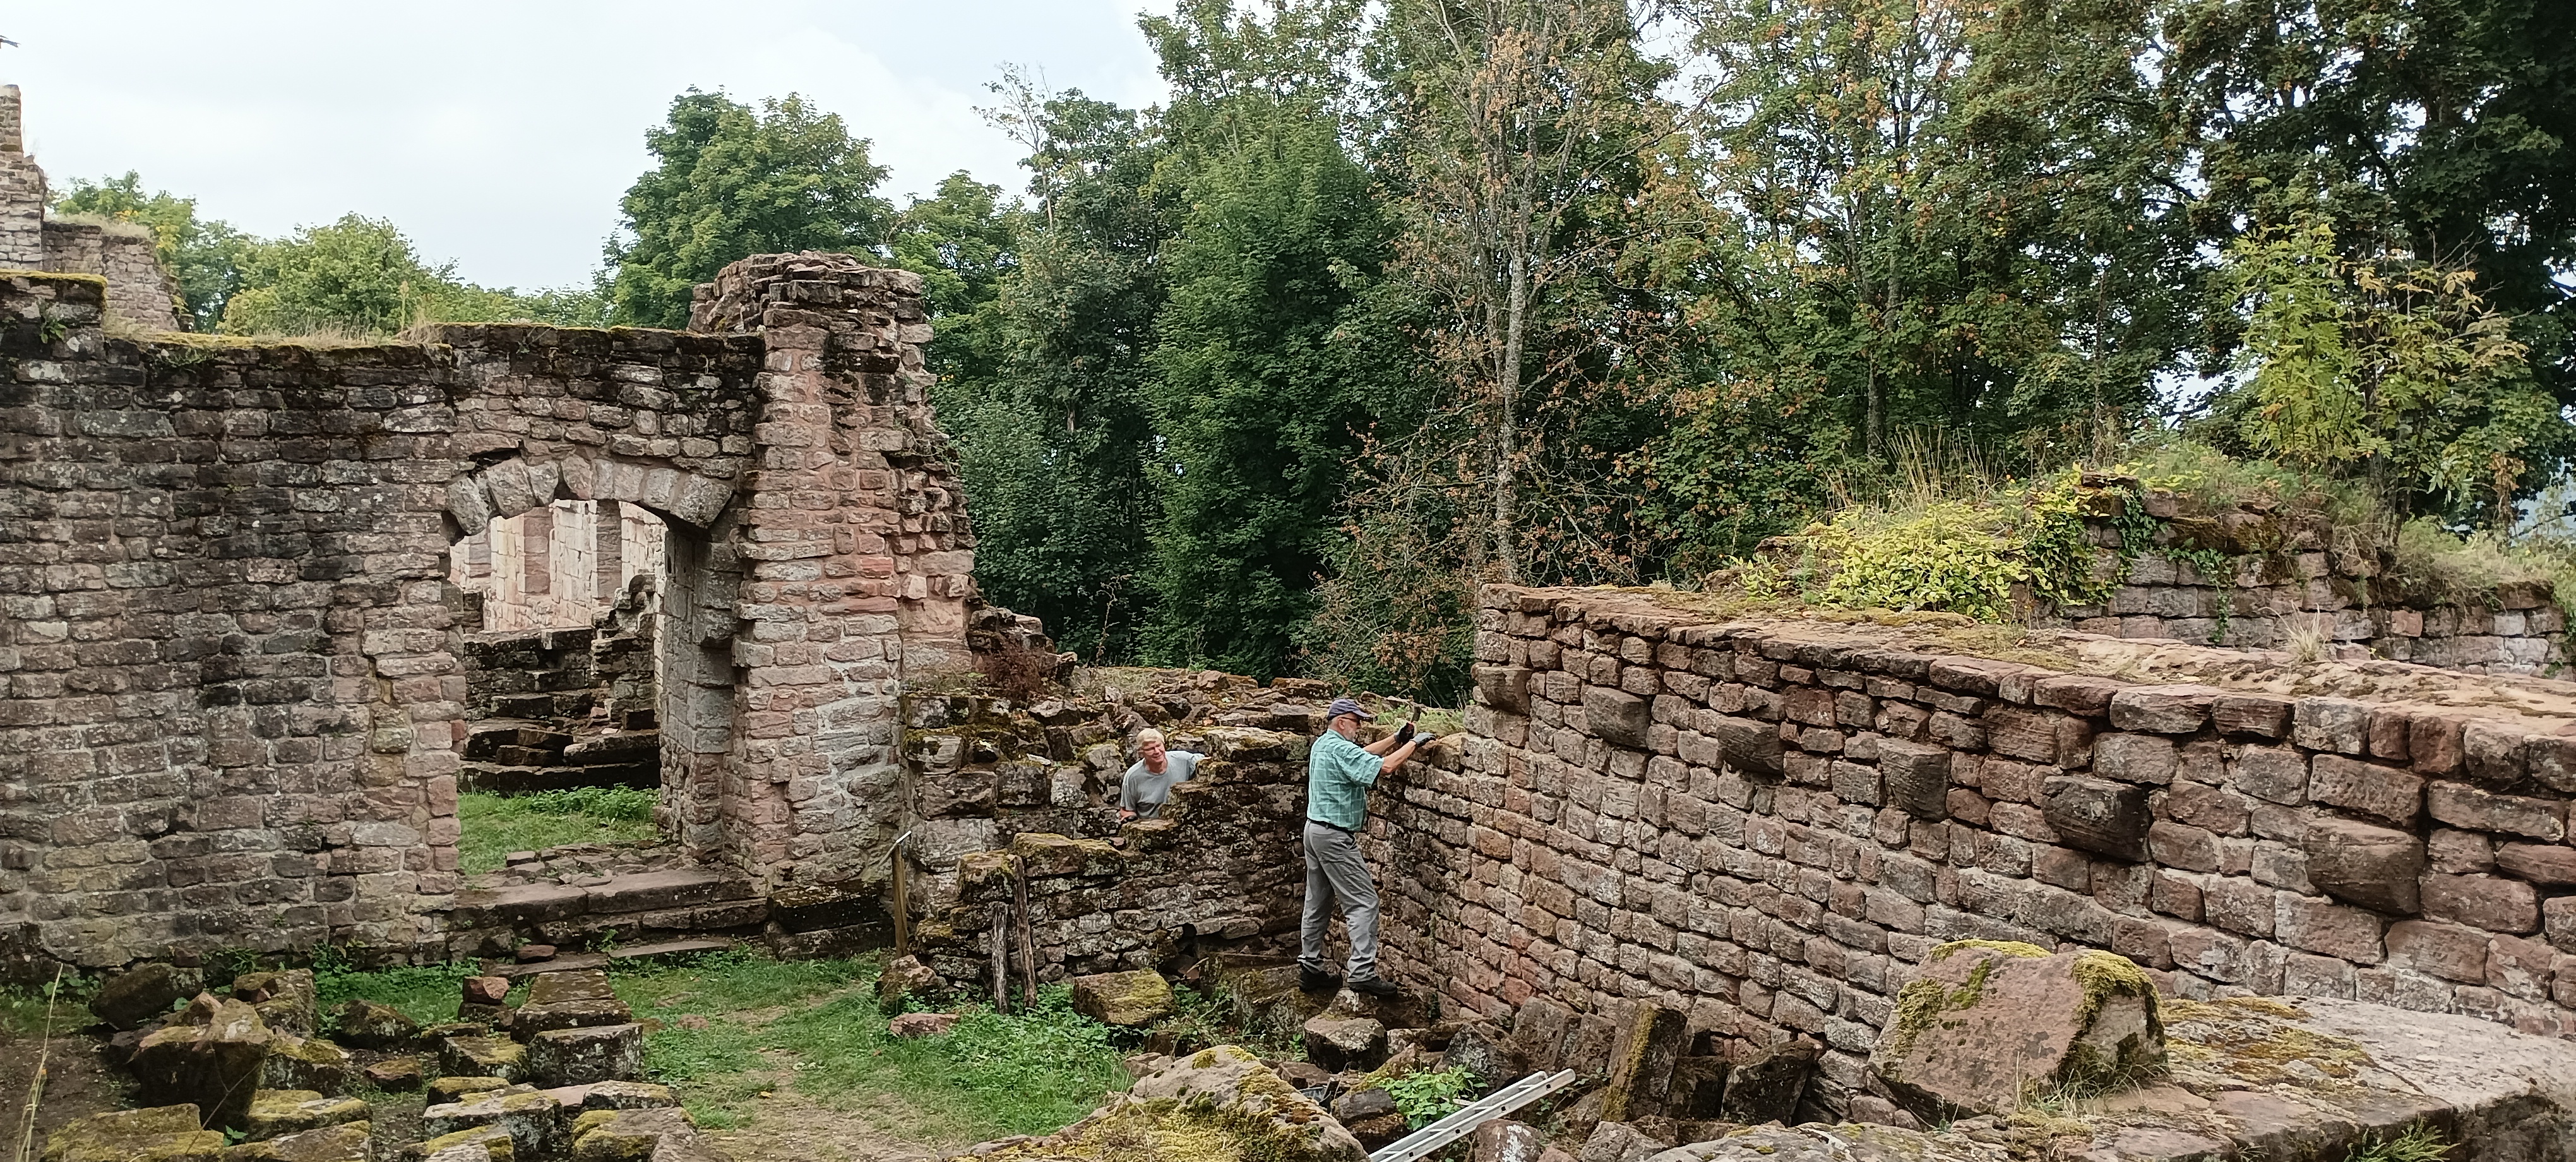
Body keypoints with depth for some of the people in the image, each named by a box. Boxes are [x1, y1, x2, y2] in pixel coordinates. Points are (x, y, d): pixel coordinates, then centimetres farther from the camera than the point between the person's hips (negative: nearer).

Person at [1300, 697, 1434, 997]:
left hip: (1315, 829, 10)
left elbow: (1364, 755, 23)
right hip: (1335, 836, -10)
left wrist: (1396, 739, 15)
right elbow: (1384, 766, -27)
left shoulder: (1323, 745, 12)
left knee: (1318, 902, 15)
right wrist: (1414, 743, -15)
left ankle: (1310, 968, 19)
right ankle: (1363, 974, -13)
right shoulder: (1340, 750, -19)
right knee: (1363, 902, -8)